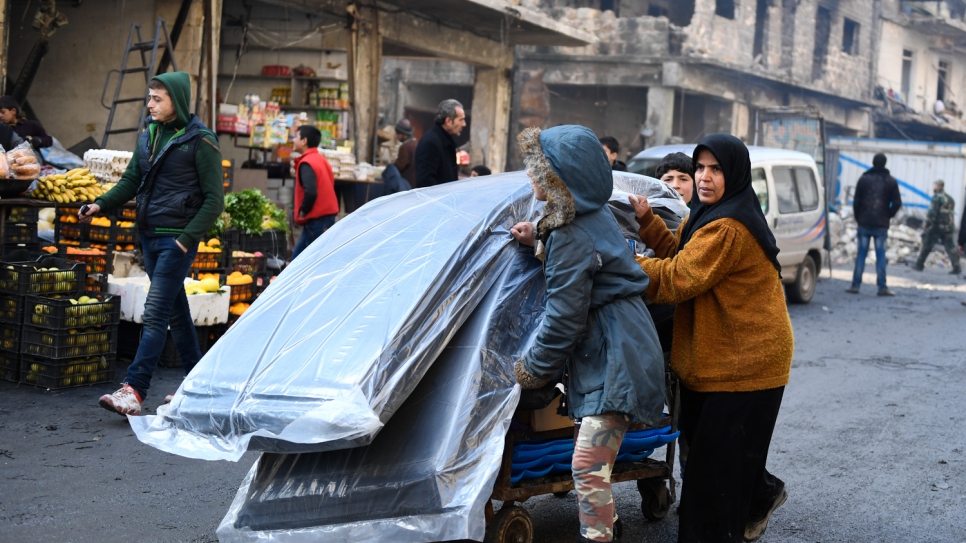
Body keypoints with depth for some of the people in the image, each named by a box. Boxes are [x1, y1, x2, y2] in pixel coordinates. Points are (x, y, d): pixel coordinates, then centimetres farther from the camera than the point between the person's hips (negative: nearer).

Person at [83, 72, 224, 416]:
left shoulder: (200, 141, -10)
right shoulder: (149, 136, 11)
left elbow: (214, 199, -10)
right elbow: (131, 180, 16)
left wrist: (188, 238, -17)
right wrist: (101, 204, -1)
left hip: (177, 239, -8)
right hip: (149, 236, 8)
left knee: (155, 313, -13)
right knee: (176, 312, 13)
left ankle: (134, 390, -17)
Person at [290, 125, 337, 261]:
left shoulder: (307, 163, -14)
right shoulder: (321, 159, 15)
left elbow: (310, 192, -28)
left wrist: (302, 211, -12)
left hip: (316, 221, -10)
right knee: (297, 258, 15)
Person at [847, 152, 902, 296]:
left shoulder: (864, 179, 1)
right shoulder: (891, 181, 2)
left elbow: (856, 201, 0)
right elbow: (897, 203, -2)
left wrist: (858, 218, 10)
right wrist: (888, 216, 11)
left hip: (864, 223, 0)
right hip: (881, 225, 0)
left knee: (861, 253, 3)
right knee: (881, 254, 1)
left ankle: (855, 285, 1)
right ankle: (882, 287, -2)